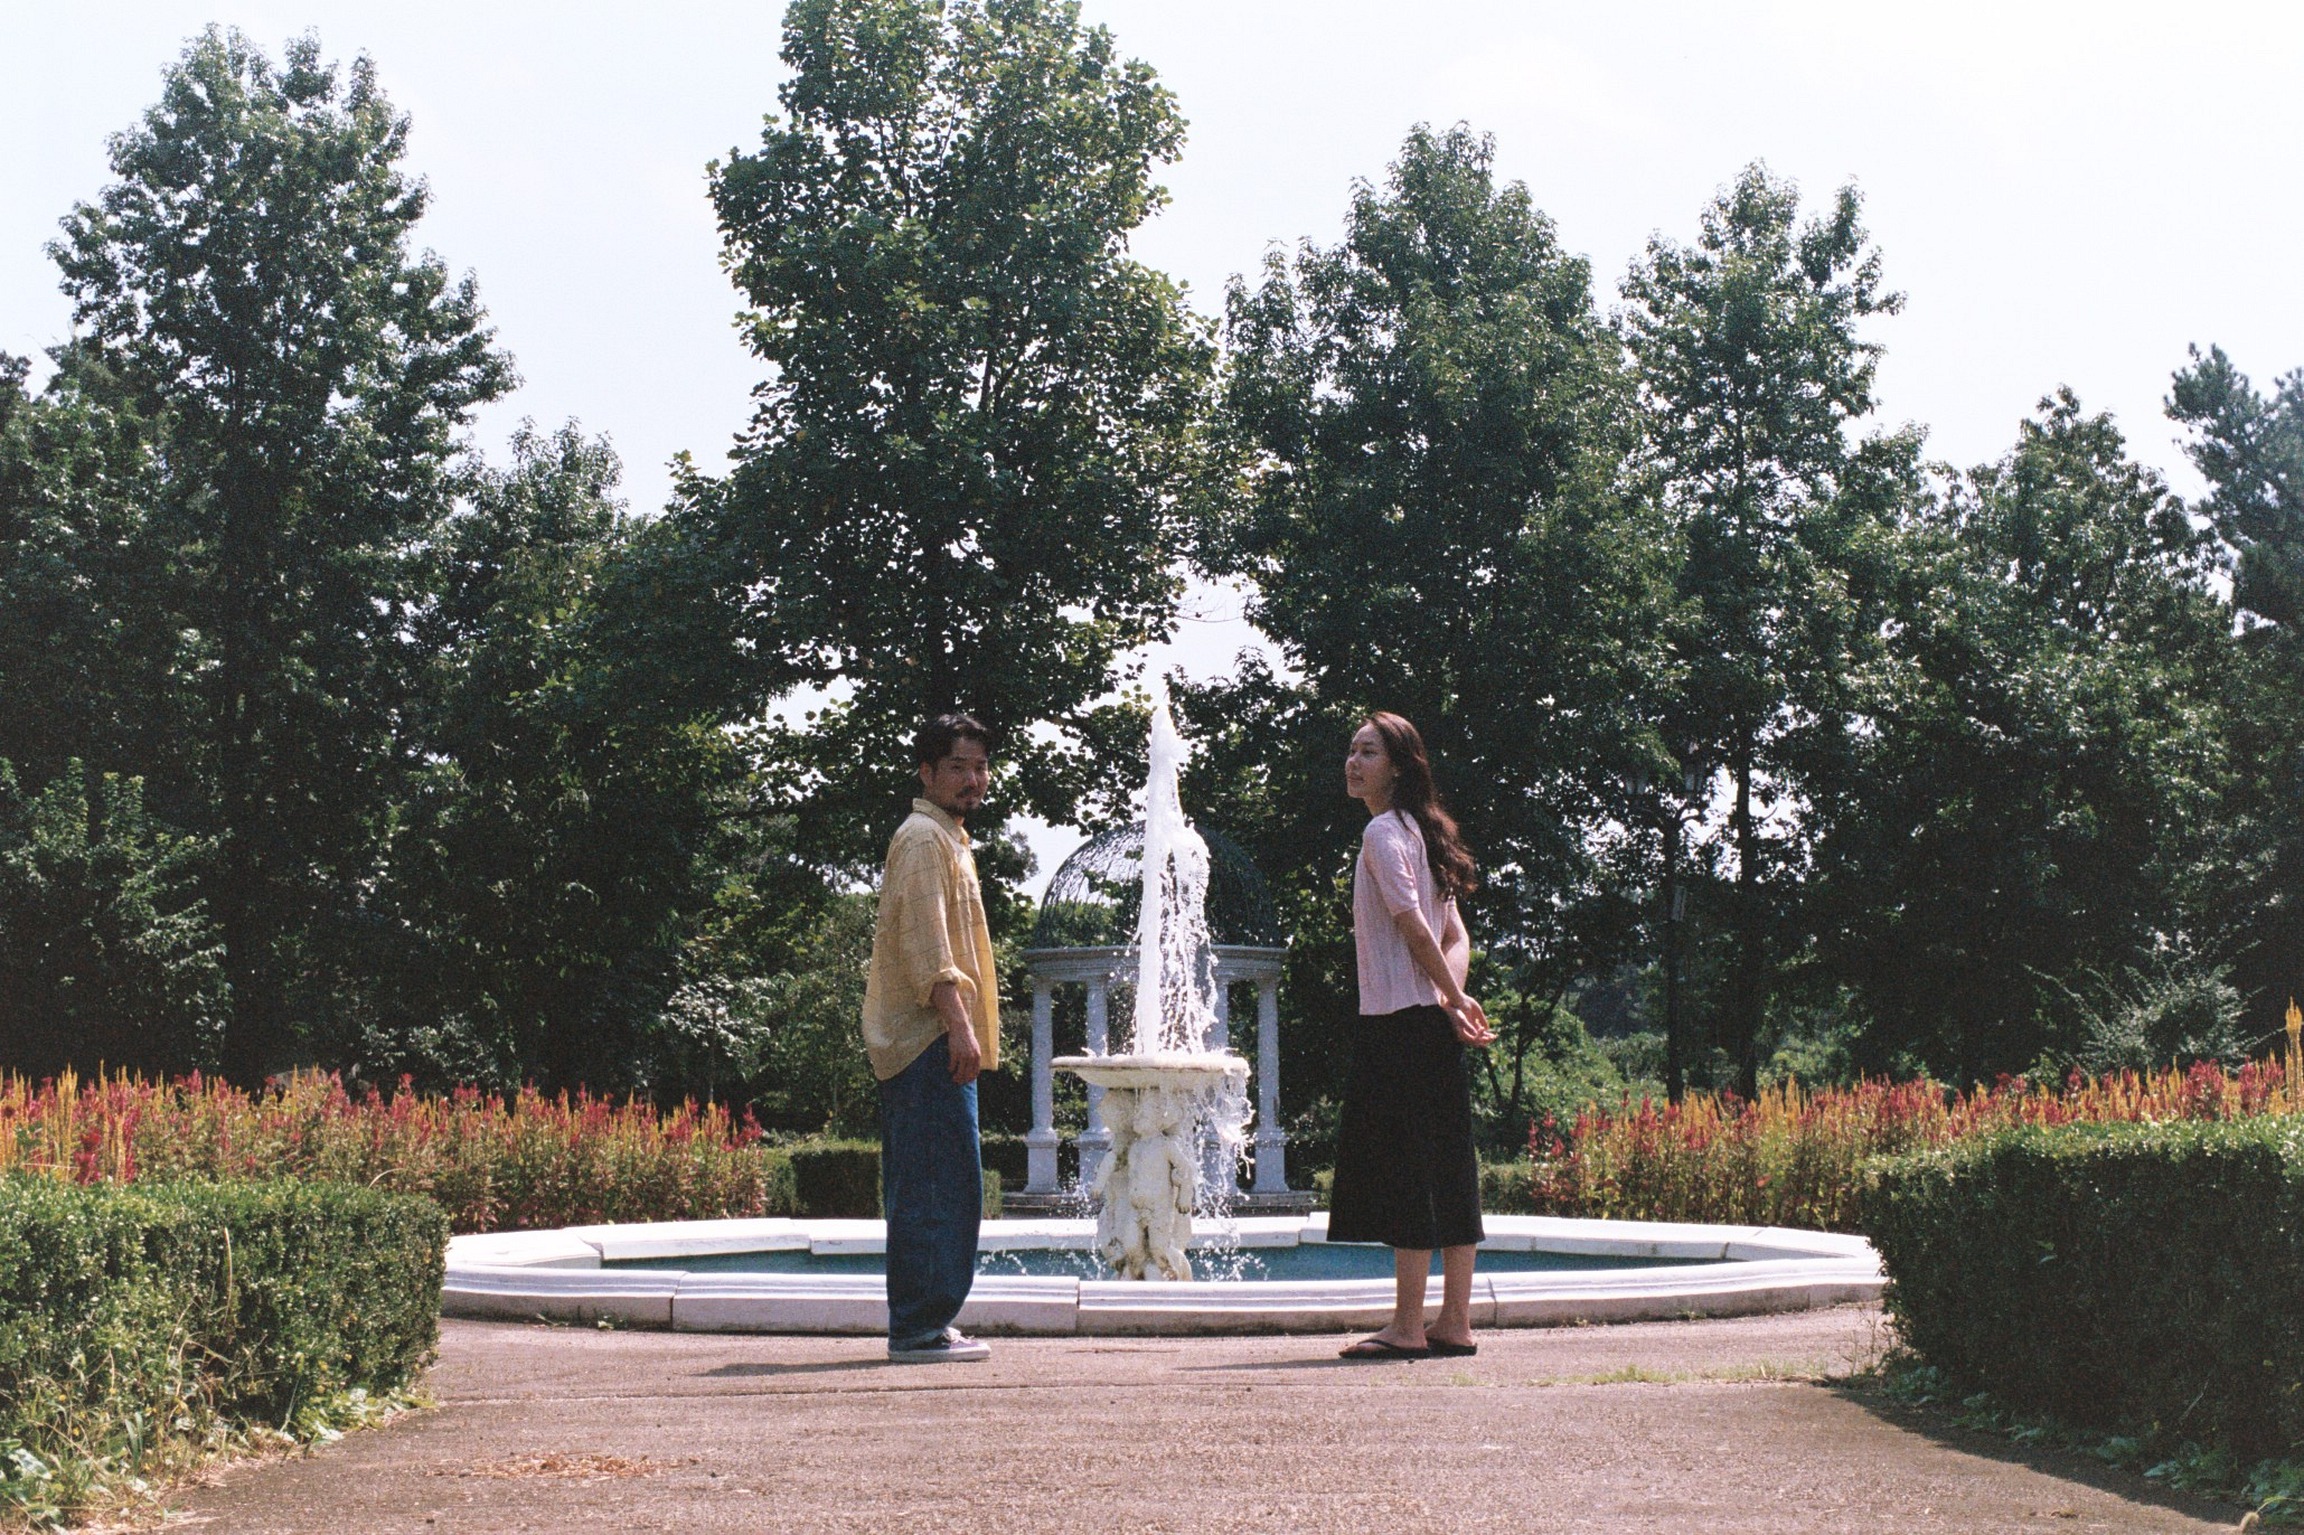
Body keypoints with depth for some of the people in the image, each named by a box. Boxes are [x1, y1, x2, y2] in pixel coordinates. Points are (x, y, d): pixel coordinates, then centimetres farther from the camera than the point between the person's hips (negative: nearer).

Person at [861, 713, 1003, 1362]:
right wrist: (959, 1024, -24)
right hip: (930, 1039, -11)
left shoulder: (947, 839, 24)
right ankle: (921, 1327, -11)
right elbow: (923, 941, -18)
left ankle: (916, 1325, 14)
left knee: (920, 1190, 11)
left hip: (924, 1041, 11)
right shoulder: (923, 838, -8)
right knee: (943, 1186, -12)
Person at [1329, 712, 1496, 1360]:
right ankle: (1454, 1323, 10)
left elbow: (1414, 927, -17)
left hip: (1397, 1022, -9)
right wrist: (1452, 999, -1)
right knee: (1446, 1172, 7)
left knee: (1404, 1170, -7)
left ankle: (1408, 1326, -5)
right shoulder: (1419, 832, 19)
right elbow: (1456, 936, 14)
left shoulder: (1382, 832, -9)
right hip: (1432, 1025, 9)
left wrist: (1453, 998, -8)